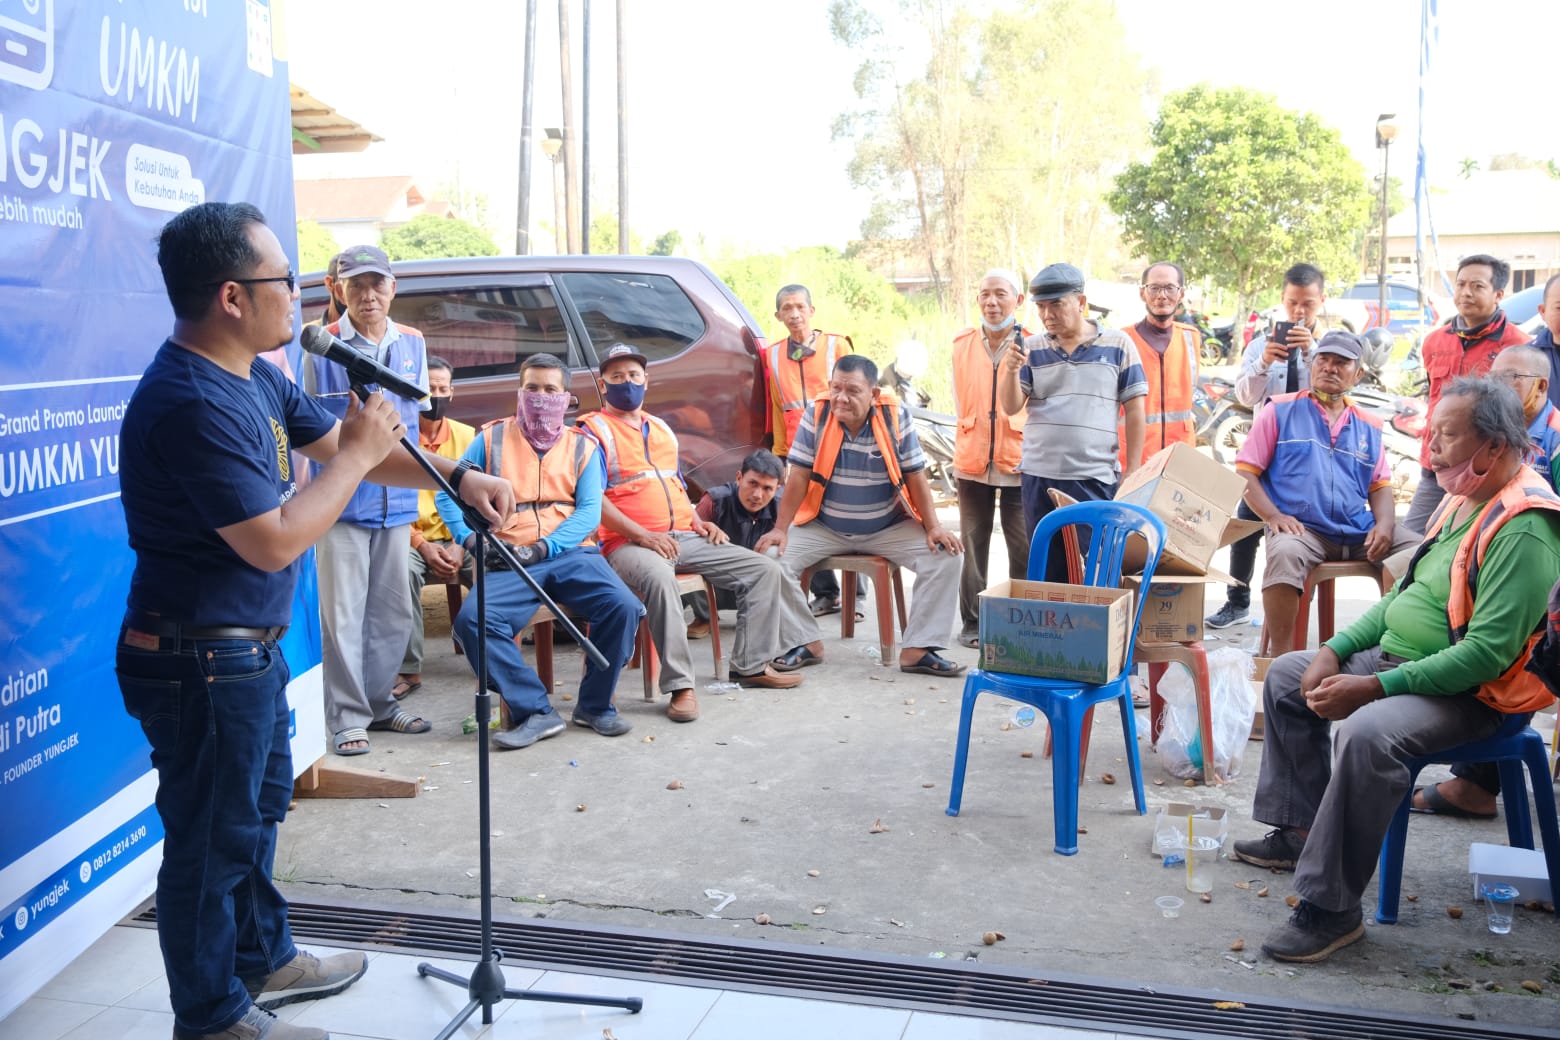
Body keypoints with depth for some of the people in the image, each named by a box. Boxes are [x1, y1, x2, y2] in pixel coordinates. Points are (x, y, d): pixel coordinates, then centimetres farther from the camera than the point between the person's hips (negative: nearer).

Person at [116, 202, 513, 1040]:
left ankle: (263, 959, 45)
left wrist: (459, 481, 6)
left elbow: (335, 441, 14)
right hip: (199, 663, -10)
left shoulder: (253, 378, 4)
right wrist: (360, 455, -17)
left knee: (256, 810, 25)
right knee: (212, 839, 6)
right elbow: (275, 541, -28)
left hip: (248, 650, 10)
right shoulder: (191, 404, -27)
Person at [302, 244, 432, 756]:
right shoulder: (322, 346, -6)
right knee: (343, 613, -2)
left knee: (394, 612, 13)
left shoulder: (412, 343, 9)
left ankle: (378, 702, 27)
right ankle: (347, 717, 8)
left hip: (397, 499, 5)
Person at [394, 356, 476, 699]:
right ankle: (408, 670, -23)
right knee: (403, 570, -35)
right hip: (414, 540, -2)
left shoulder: (466, 436, 9)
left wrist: (460, 547, -9)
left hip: (461, 541, 2)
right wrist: (423, 546, -15)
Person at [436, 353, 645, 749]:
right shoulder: (492, 439, 12)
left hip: (570, 553, 0)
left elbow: (589, 512, 1)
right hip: (508, 563, 0)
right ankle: (536, 711, -18)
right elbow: (447, 494, 12)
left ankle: (595, 705, -5)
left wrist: (542, 547, -14)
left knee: (623, 606, -27)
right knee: (472, 619, -29)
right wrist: (469, 538, -6)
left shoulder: (583, 446, 13)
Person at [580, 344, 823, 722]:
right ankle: (680, 686, -36)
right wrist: (640, 534, -20)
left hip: (684, 537, 7)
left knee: (764, 569, -2)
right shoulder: (594, 431, 0)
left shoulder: (661, 429, 23)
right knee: (659, 578, -42)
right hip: (628, 542, -7)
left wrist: (699, 522, 11)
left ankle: (751, 664, 5)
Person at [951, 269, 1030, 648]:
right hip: (972, 460, 3)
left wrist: (1030, 449, -9)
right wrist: (974, 438, 13)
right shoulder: (962, 344, 7)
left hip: (1019, 461, -3)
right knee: (973, 545, 8)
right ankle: (972, 623, 17)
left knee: (1024, 548, 1)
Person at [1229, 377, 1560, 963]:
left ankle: (1331, 909, -25)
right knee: (1287, 676, 15)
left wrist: (1374, 688, -29)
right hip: (1394, 654, 11)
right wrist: (1336, 650, 4)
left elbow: (1487, 652, -30)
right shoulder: (1461, 500, 7)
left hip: (1465, 694, -10)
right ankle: (1302, 830, 21)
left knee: (1365, 733, -36)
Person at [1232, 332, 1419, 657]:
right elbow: (1245, 472, 3)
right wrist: (1273, 515, -13)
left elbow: (1380, 485, 22)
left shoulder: (1369, 427, 20)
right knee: (1285, 553, -38)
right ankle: (1279, 655, -28)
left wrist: (1385, 524, 0)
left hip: (1360, 533, 5)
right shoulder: (1280, 410, 8)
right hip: (1301, 528, -4)